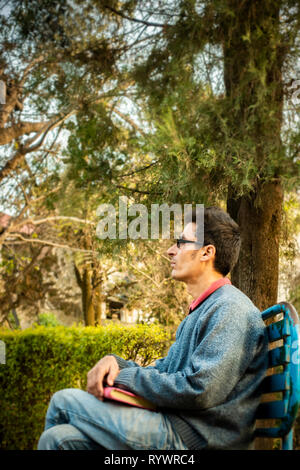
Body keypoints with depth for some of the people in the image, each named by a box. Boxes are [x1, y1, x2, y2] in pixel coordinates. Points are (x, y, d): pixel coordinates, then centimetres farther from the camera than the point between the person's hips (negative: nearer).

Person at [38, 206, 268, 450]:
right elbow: (164, 370, 21)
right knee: (59, 437, -6)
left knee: (65, 402, -6)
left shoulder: (231, 310, -14)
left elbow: (198, 392, -22)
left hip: (193, 439, -9)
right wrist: (116, 362, 1)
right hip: (174, 425, 9)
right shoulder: (202, 310, 21)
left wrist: (127, 376, -9)